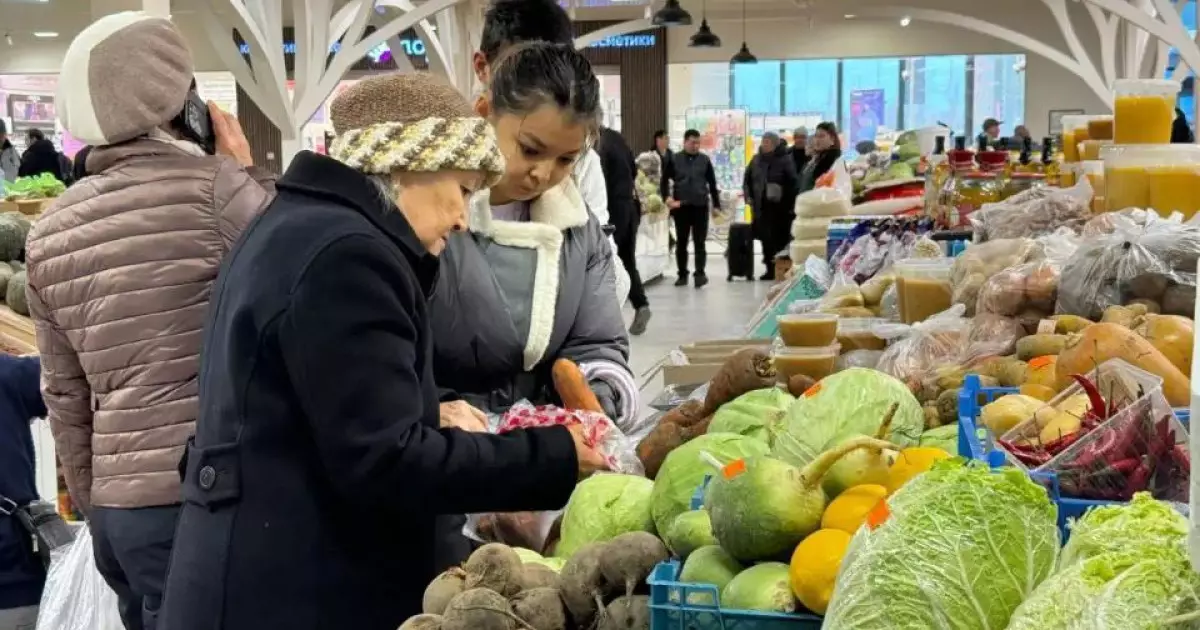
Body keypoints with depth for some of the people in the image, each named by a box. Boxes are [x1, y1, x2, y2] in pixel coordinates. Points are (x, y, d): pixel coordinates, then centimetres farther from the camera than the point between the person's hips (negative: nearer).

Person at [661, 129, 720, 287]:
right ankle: (682, 274, 14)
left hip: (701, 206, 0)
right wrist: (667, 197, -12)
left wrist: (716, 204, 9)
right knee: (681, 243, 6)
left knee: (699, 242, -3)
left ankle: (700, 273, -4)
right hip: (681, 207, 0)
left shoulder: (704, 160, 7)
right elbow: (665, 180, 4)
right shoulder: (674, 159, 3)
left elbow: (712, 183, 11)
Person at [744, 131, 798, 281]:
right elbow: (747, 180, 20)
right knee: (766, 238, 2)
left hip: (780, 207, -4)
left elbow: (794, 183, -8)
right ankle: (770, 269, 9)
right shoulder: (756, 160, 10)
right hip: (761, 206, 4)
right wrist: (749, 197, 9)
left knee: (780, 238, -2)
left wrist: (788, 203, -11)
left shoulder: (785, 160, -6)